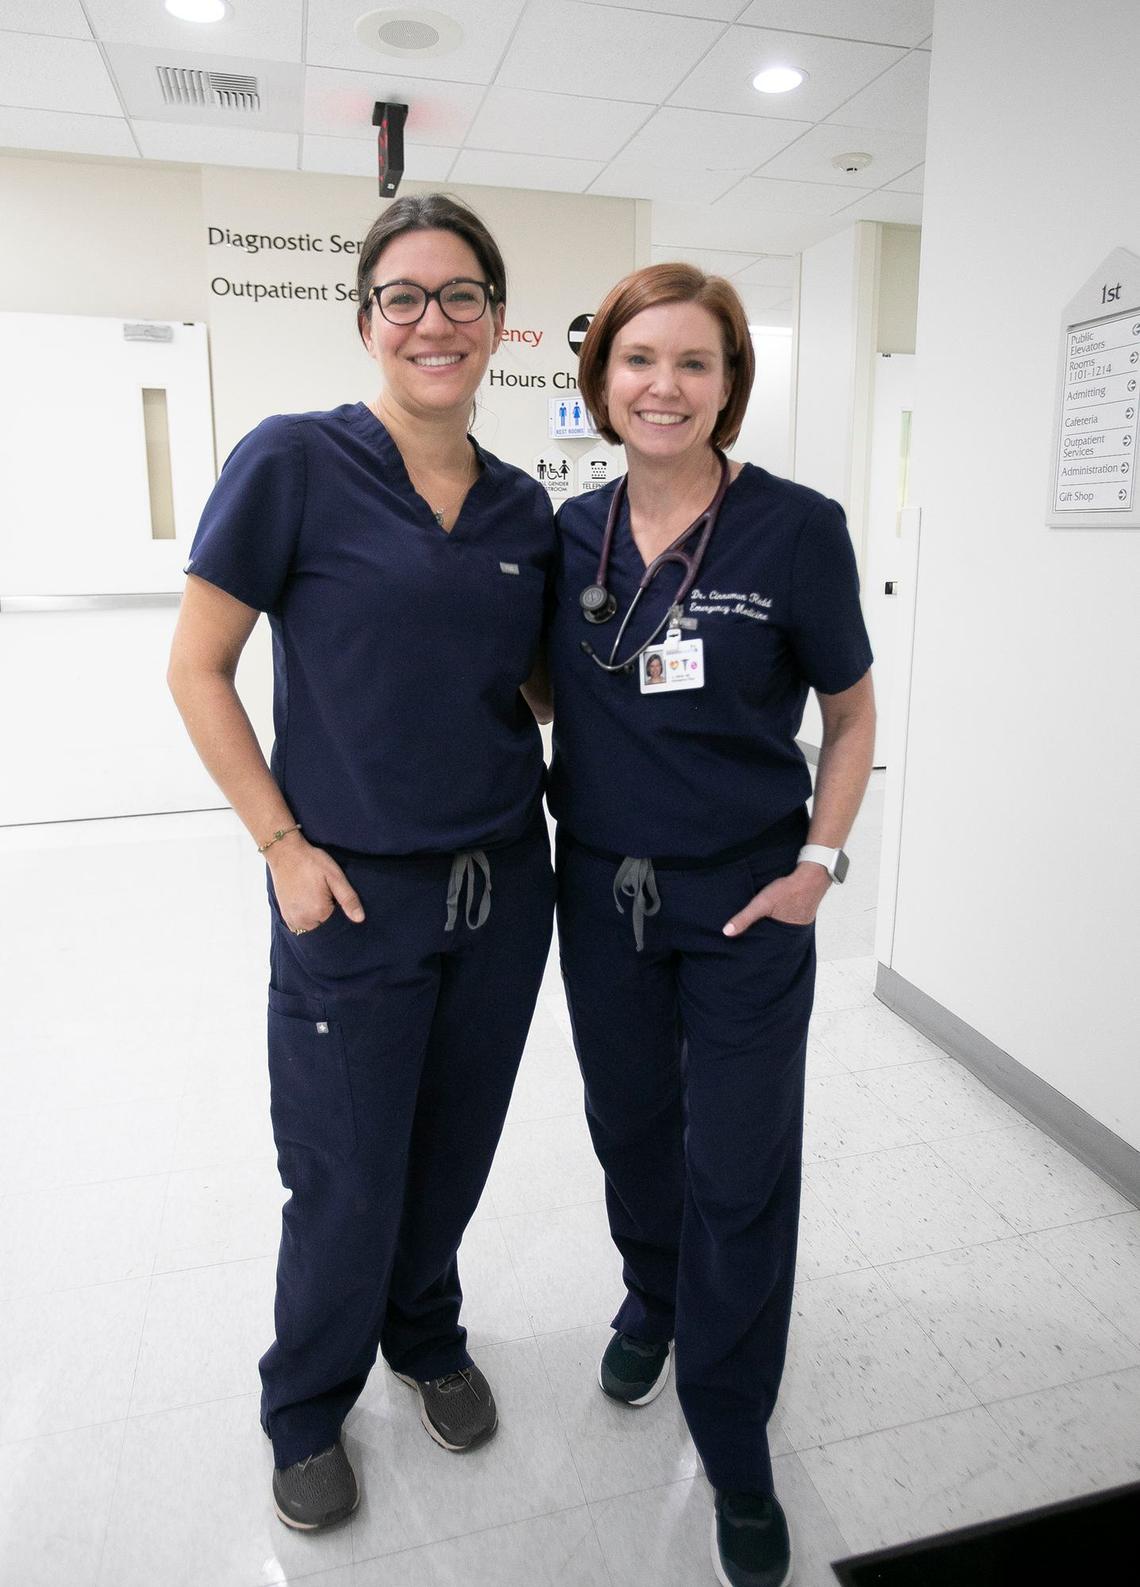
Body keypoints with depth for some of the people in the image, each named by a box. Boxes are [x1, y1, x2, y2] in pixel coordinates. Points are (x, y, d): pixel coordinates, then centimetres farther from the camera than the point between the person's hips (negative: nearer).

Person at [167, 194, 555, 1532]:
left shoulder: (524, 508, 5)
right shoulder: (295, 463, -9)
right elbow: (198, 671, -7)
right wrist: (284, 845, -11)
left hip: (503, 883, 5)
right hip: (354, 895, -4)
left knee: (456, 1150, 20)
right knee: (349, 1182, 11)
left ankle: (427, 1336, 50)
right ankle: (305, 1409, 42)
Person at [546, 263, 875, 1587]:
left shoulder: (796, 530, -11)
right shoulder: (571, 533, 0)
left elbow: (851, 710, -1)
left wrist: (819, 861, -7)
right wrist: (538, 789, 1)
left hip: (747, 904, -3)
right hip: (602, 891, 4)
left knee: (740, 1171, 5)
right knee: (630, 1122, 21)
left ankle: (733, 1449, 29)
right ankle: (652, 1300, 52)